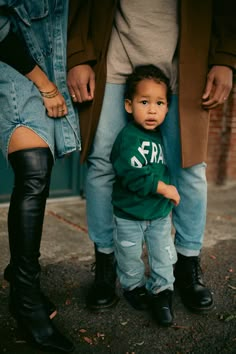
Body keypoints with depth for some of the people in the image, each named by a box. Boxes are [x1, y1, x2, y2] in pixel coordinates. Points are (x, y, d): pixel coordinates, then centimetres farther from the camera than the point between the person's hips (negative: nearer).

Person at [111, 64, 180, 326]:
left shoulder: (161, 136, 3)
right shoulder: (128, 137, -20)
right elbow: (132, 174, -30)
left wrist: (169, 191, 5)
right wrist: (163, 187, -26)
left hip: (160, 213, 5)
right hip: (129, 215, -5)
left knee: (164, 257, 11)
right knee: (130, 257, 15)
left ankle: (161, 291, 29)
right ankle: (134, 286, 39)